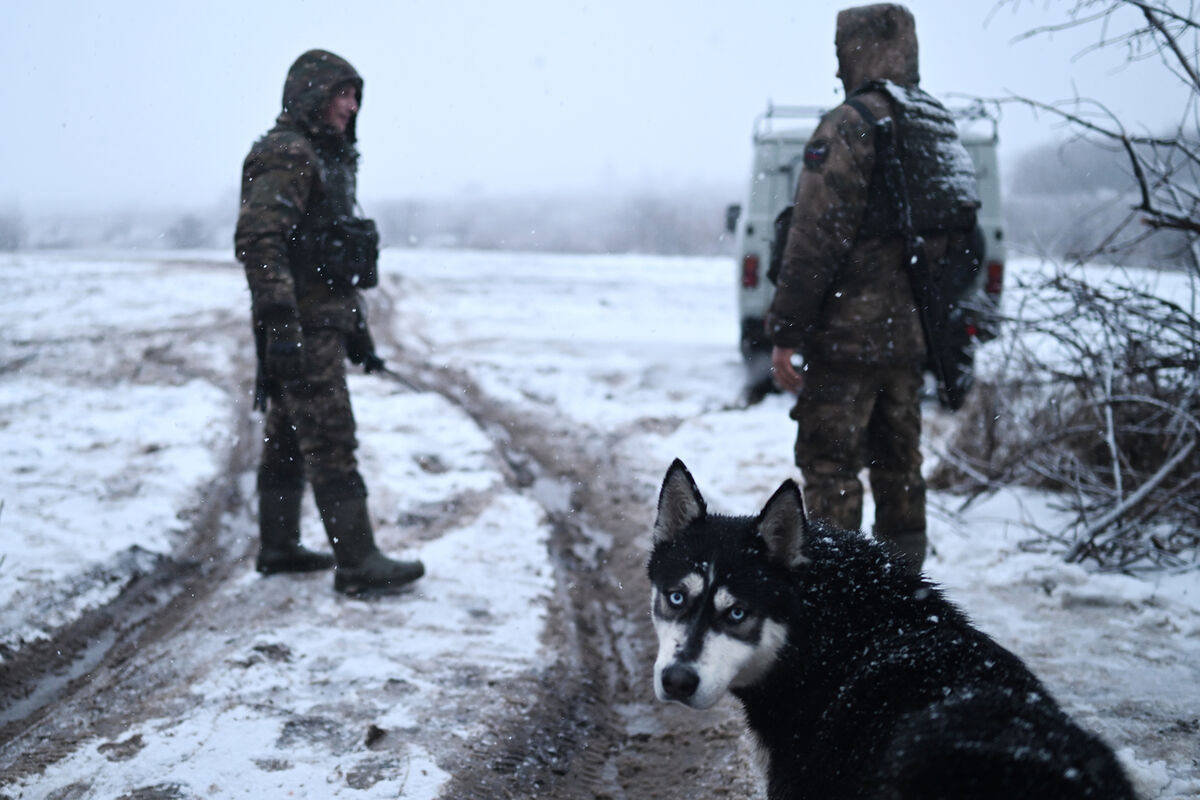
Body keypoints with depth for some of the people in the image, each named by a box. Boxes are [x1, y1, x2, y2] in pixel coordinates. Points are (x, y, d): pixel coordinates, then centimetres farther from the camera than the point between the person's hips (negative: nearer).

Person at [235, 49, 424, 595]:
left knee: (288, 440, 15)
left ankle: (278, 548, 24)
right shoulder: (286, 155, -13)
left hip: (322, 322, 10)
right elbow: (257, 240, -23)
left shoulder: (328, 159, 19)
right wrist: (280, 322, -29)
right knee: (332, 444, -10)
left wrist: (357, 329, 25)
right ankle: (357, 564, -8)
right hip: (301, 328, -10)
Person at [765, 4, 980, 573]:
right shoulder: (934, 126, 13)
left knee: (829, 465, -1)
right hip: (910, 336, 8)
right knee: (899, 463, 16)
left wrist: (786, 332, -14)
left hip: (847, 335, -8)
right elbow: (955, 235, 19)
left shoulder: (850, 126, -13)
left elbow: (816, 238, -17)